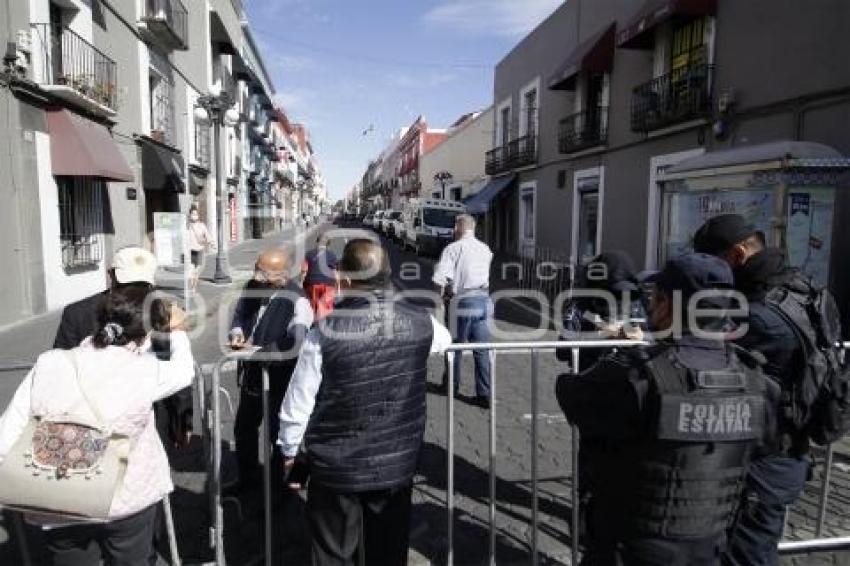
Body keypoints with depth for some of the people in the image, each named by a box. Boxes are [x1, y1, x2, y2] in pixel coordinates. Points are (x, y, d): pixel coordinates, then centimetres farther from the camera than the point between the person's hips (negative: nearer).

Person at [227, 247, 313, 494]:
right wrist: (236, 331, -8)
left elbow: (293, 346, -35)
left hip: (279, 382, -8)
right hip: (251, 376, 8)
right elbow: (239, 313, 13)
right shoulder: (252, 286, -4)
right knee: (243, 428, 24)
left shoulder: (297, 303, -27)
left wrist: (256, 352, -32)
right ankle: (248, 478, 48)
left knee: (279, 436, 11)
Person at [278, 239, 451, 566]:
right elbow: (445, 338, 16)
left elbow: (298, 401, -12)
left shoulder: (325, 331, -18)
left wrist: (289, 451, 6)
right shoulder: (420, 323, -9)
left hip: (336, 467, -2)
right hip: (397, 465, 3)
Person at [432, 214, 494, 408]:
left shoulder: (453, 248, -7)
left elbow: (440, 278, -16)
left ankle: (451, 385, 31)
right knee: (482, 350, 6)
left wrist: (443, 293, 4)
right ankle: (484, 395, 6)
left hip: (462, 301, -4)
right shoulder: (486, 249, 10)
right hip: (484, 300, 4)